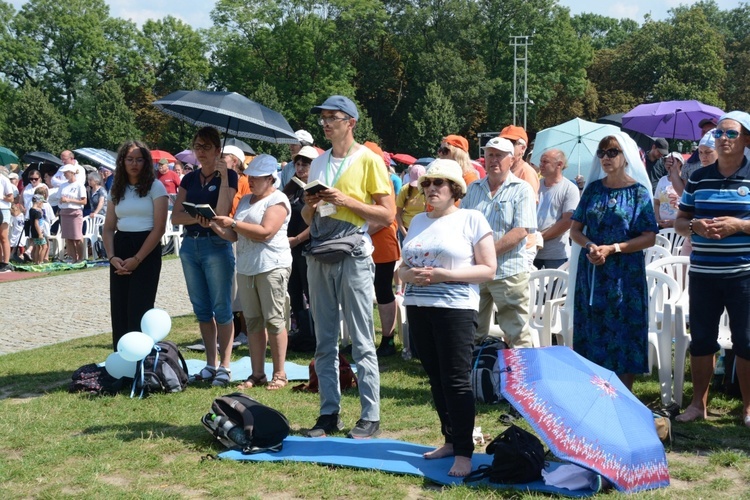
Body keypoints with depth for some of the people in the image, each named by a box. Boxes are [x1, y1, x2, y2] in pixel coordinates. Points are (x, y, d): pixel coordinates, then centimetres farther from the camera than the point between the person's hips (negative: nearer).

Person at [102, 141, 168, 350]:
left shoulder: (155, 187, -3)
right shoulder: (116, 190, 12)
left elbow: (159, 228, -10)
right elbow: (108, 228, 11)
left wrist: (137, 259, -15)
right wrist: (112, 257, -7)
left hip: (147, 250, -5)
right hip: (120, 248, 5)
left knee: (139, 311, -6)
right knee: (118, 311, 5)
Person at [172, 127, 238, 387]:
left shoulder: (228, 175, -3)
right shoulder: (189, 178, 11)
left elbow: (221, 212, -16)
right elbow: (176, 217, 3)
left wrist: (223, 176, -18)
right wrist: (198, 218, -15)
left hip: (216, 245, -6)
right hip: (190, 245, 6)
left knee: (221, 309, -4)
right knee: (201, 309, 10)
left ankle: (224, 366, 1)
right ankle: (210, 364, 18)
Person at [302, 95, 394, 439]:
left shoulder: (368, 160, -2)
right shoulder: (318, 163, 16)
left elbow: (388, 214, -7)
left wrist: (346, 201, -15)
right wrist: (310, 205, -1)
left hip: (353, 256, -6)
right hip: (319, 256, 6)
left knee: (362, 343, -3)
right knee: (324, 342, 8)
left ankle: (370, 417, 2)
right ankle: (329, 413, 15)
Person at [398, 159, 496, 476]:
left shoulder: (471, 219, -2)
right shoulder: (418, 221, 15)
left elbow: (488, 269, -7)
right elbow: (402, 268, 17)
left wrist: (445, 274, -17)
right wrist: (410, 275, -7)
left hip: (456, 308, -6)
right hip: (418, 307, 6)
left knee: (456, 381, -7)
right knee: (435, 378, 11)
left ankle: (464, 453, -3)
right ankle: (450, 440, 23)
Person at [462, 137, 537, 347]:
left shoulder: (522, 190, -3)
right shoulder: (473, 189, 13)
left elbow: (521, 231, -13)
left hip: (508, 272, -5)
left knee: (517, 335, -2)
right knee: (472, 334, 14)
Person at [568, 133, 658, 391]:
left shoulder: (638, 192, -2)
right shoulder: (593, 188, 8)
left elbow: (649, 238, -8)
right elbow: (575, 229, 9)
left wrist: (612, 248, -17)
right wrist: (590, 246, -12)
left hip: (625, 275, -3)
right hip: (591, 271, 3)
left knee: (623, 334, 1)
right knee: (592, 333, 6)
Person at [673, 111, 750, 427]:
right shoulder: (698, 178, 8)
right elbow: (679, 222, 11)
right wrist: (694, 226, -10)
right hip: (702, 274, 3)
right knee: (701, 339, 10)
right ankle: (698, 403, 21)